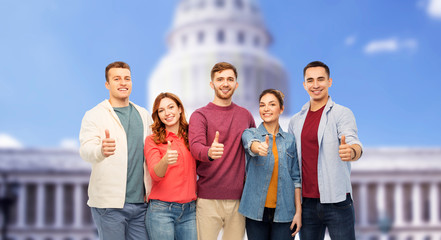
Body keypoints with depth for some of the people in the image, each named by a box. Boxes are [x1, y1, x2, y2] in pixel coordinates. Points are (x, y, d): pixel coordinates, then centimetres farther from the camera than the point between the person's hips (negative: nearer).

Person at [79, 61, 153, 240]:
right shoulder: (94, 115, -2)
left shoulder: (143, 115, 14)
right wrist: (101, 151, -41)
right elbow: (86, 149, -17)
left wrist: (152, 191, 9)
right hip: (109, 204, -4)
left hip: (141, 201, 5)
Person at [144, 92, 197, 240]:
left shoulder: (190, 137, 9)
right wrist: (165, 160, -34)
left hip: (189, 210, 3)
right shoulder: (152, 140, -1)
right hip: (161, 210, -3)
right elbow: (155, 174, -14)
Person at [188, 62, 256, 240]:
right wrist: (210, 152, -39)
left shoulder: (245, 115, 12)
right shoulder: (200, 115, -1)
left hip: (238, 198, 3)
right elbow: (196, 146, -18)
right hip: (208, 198, -3)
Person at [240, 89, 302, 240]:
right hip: (256, 211, -1)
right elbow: (251, 144, -23)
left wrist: (298, 211, 1)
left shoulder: (290, 139, 7)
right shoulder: (250, 134, 2)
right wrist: (260, 148, -47)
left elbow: (296, 177, 7)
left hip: (284, 211, 1)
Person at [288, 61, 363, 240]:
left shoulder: (342, 114, -2)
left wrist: (351, 152, -43)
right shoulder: (296, 121, 13)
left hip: (336, 200, -4)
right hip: (306, 202, 4)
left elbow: (354, 143, -19)